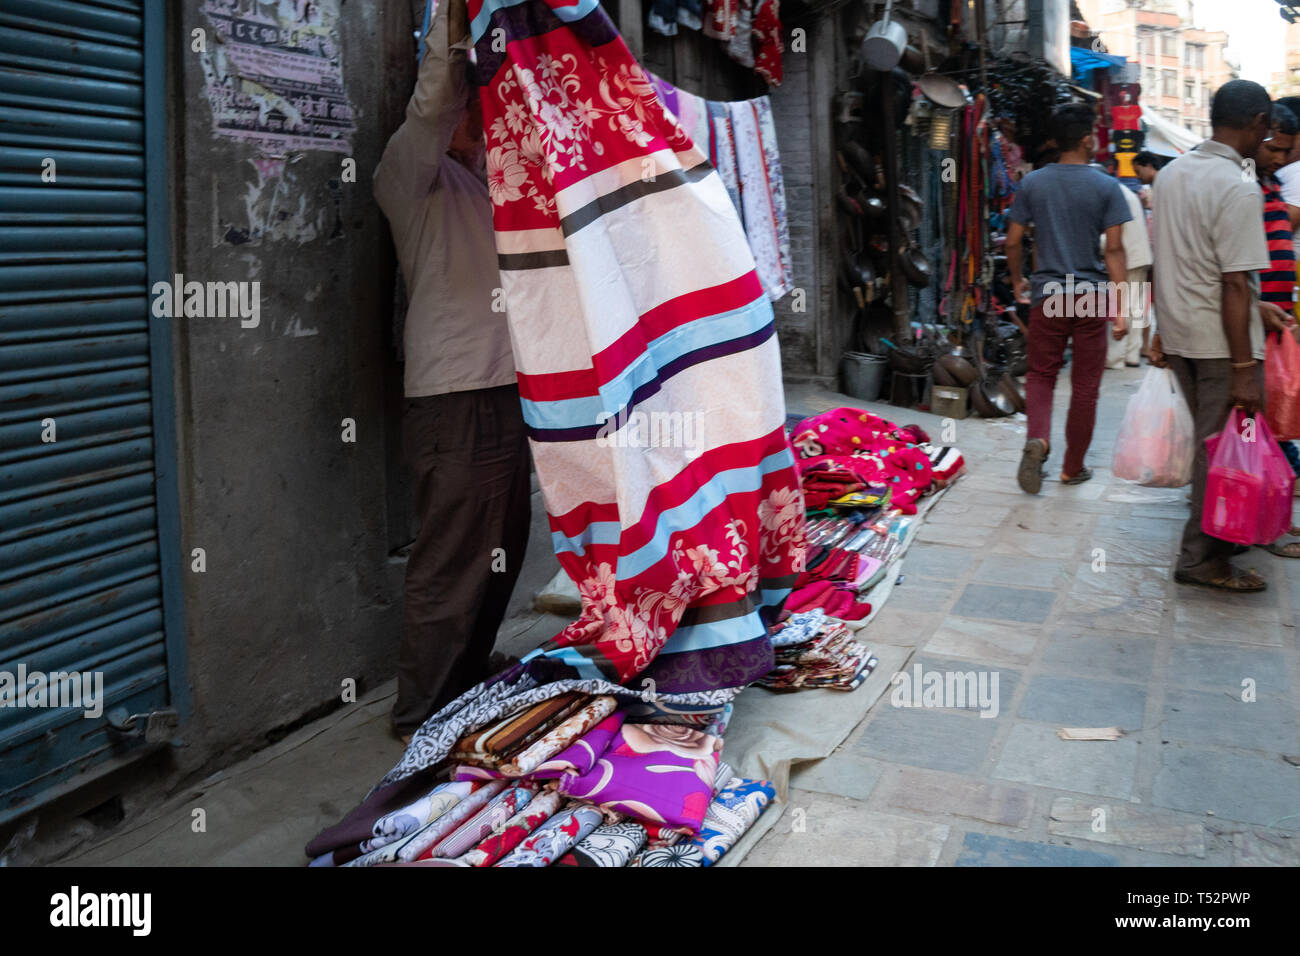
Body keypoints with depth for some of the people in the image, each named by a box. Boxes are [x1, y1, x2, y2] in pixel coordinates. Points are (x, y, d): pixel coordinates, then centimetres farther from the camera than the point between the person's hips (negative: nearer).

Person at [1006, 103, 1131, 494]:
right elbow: (1114, 249, -8)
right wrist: (1120, 307, -6)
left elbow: (1013, 242, 3)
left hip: (1047, 296, 2)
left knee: (1041, 374, 14)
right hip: (1091, 298, -1)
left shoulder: (1032, 183, 1)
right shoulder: (1106, 187, -5)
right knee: (1085, 387, 8)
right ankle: (1073, 468, 17)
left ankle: (1038, 438, -14)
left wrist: (1017, 281, 20)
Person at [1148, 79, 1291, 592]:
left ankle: (1217, 535, 31)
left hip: (1179, 334, 8)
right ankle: (1202, 558, 9)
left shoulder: (1171, 173, 6)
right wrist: (1245, 369, -19)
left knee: (1207, 439, 19)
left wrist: (1162, 330, 20)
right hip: (1221, 342, -8)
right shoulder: (1238, 190, -18)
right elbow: (1235, 286, -21)